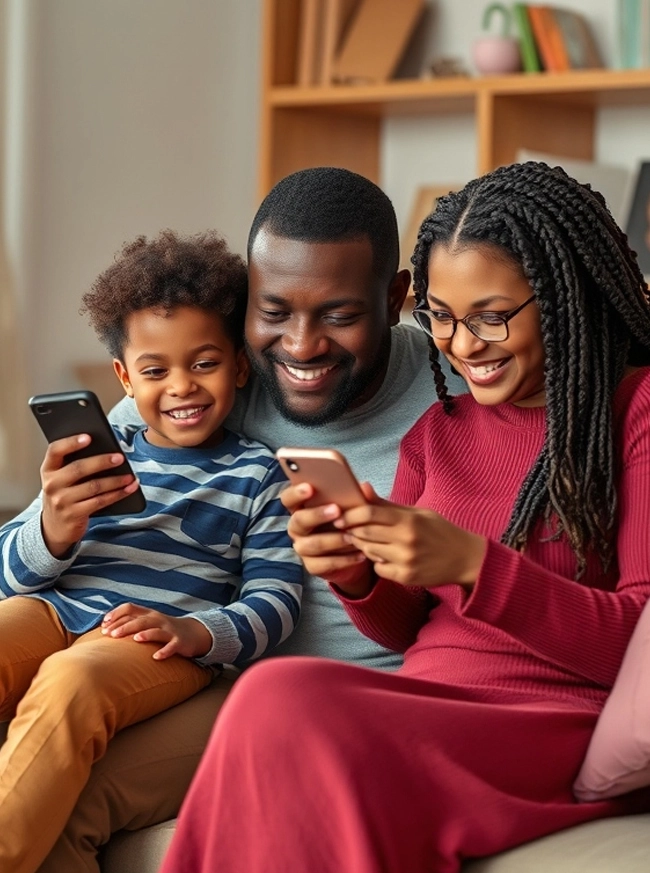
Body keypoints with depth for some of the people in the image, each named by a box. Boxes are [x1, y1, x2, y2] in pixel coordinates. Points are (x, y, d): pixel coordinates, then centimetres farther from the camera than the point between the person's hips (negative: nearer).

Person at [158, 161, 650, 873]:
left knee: (282, 707, -31)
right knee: (279, 691, -30)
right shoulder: (437, 429, 20)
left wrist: (474, 565, -20)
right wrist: (355, 576, -2)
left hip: (568, 728, -5)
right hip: (426, 706, 6)